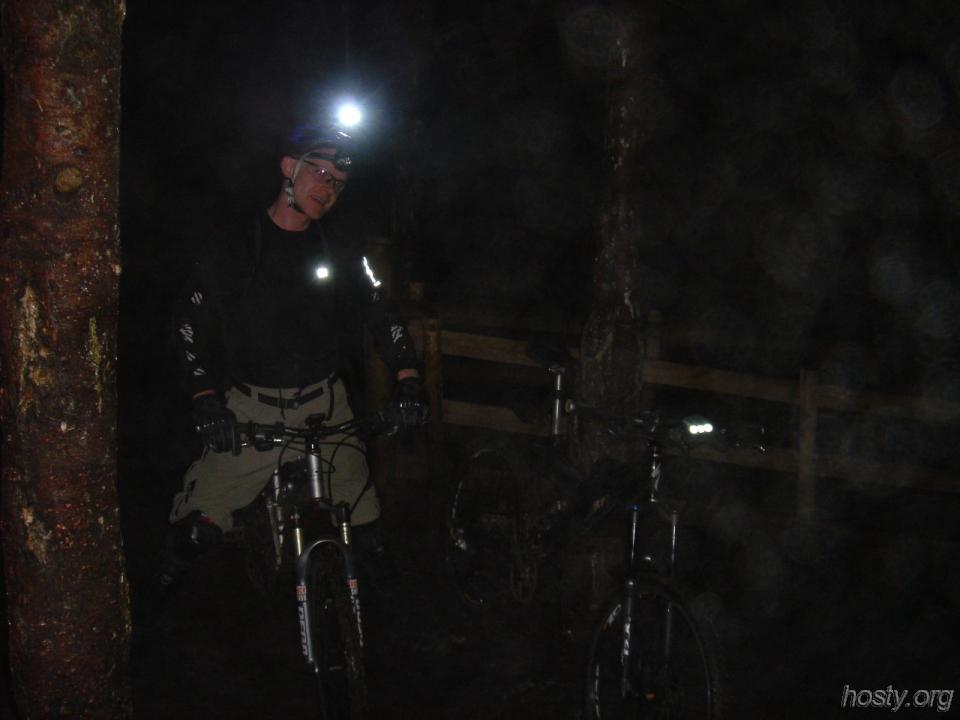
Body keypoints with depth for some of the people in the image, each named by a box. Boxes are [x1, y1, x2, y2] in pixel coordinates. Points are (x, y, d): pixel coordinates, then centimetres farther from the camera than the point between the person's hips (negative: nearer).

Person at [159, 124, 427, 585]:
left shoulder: (343, 256, 9)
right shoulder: (232, 249, 1)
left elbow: (381, 316, 7)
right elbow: (192, 326, -2)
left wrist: (408, 379, -9)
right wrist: (204, 399, -16)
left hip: (324, 407, 2)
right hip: (249, 411, -2)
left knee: (363, 529, -3)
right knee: (197, 528, -13)